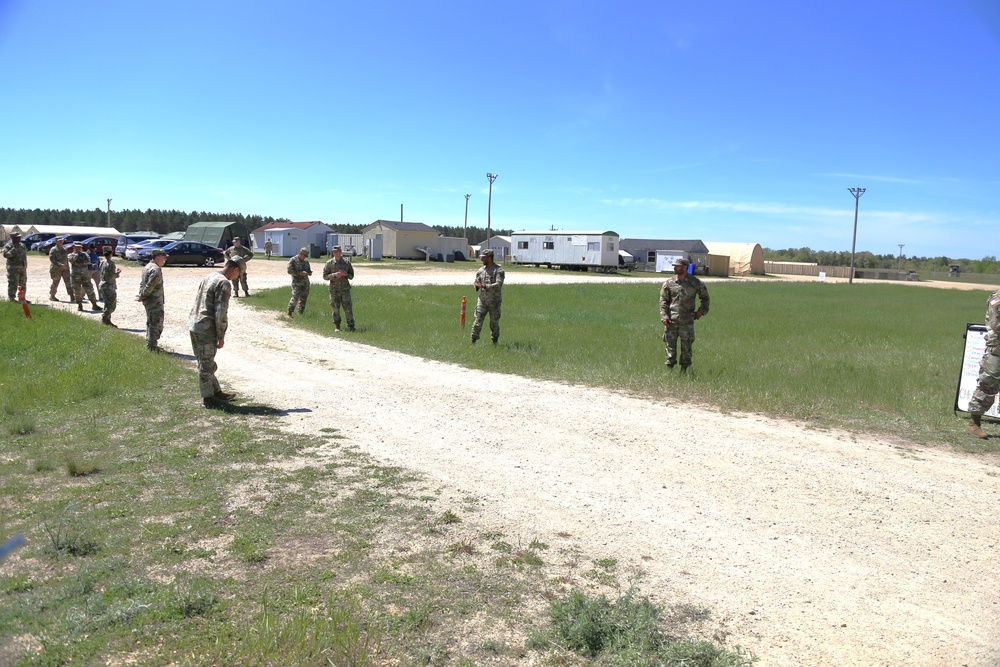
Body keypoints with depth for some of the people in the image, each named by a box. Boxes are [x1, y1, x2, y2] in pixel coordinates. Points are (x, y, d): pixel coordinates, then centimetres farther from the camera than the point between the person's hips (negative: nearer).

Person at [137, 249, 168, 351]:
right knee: (156, 324, -4)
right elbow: (150, 286, -24)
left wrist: (141, 296, 11)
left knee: (151, 323, 19)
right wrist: (141, 296, -12)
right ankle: (152, 347, -1)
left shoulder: (148, 267, 15)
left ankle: (150, 345, 28)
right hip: (155, 301, -11)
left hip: (148, 301, 11)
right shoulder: (156, 270, -19)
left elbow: (142, 282, 17)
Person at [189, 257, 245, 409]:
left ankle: (217, 392, 28)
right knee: (206, 365, 2)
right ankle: (208, 397, 12)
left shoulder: (208, 277, 14)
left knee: (206, 363, 16)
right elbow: (221, 312, -18)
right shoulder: (224, 284, -15)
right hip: (206, 329, -9)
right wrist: (221, 336, -12)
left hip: (194, 324, 9)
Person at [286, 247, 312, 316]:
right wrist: (300, 273, -20)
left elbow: (309, 270, 23)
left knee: (303, 298, 8)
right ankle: (289, 313, -6)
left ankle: (301, 313, 18)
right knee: (295, 297, -14)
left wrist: (309, 272, -3)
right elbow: (290, 271, -13)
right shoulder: (293, 260, -5)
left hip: (305, 282, 6)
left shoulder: (306, 261, 13)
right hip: (297, 282, -6)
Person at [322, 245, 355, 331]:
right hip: (334, 289, 0)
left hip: (345, 289, 0)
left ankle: (351, 326, -1)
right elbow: (325, 276, -2)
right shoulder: (329, 263, 0)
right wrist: (335, 275, -17)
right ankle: (337, 326, 19)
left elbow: (351, 276, 9)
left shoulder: (346, 262, 3)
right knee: (335, 308, 6)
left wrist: (346, 274, -13)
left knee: (348, 308, -5)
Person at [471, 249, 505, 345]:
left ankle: (495, 343, 18)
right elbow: (476, 283, 17)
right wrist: (476, 285, -8)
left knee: (494, 323, 6)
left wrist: (484, 286, -25)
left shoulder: (498, 270, -7)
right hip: (482, 300, 4)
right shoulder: (481, 270, 10)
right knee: (477, 321, -3)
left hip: (494, 301, -3)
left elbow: (498, 285, -18)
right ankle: (473, 342, 0)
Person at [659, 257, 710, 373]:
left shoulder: (695, 283, 2)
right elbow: (663, 301, 4)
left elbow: (705, 297, 17)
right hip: (671, 320, 1)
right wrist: (664, 316, -6)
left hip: (687, 321, 0)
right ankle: (670, 369, 12)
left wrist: (702, 310, 4)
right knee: (670, 345, 3)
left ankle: (684, 370, 13)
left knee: (686, 347, 4)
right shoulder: (669, 283, 3)